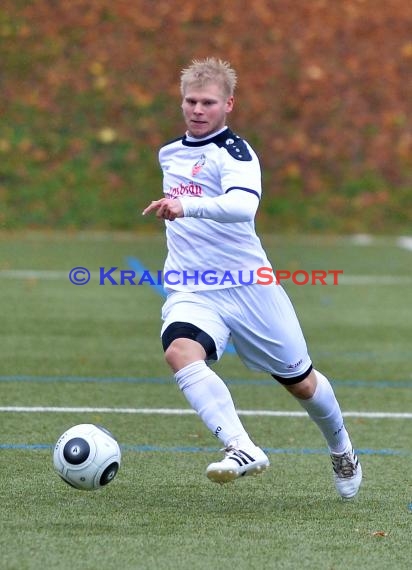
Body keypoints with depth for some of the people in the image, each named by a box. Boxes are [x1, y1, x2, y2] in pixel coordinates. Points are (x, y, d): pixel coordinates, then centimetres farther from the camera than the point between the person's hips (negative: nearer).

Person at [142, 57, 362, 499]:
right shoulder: (170, 154, 12)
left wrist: (186, 206, -48)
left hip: (247, 287, -4)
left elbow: (243, 205, -34)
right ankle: (242, 449, -40)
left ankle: (341, 452, 40)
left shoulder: (234, 151, -11)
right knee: (180, 351, -30)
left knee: (299, 382, 10)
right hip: (191, 292, 4)